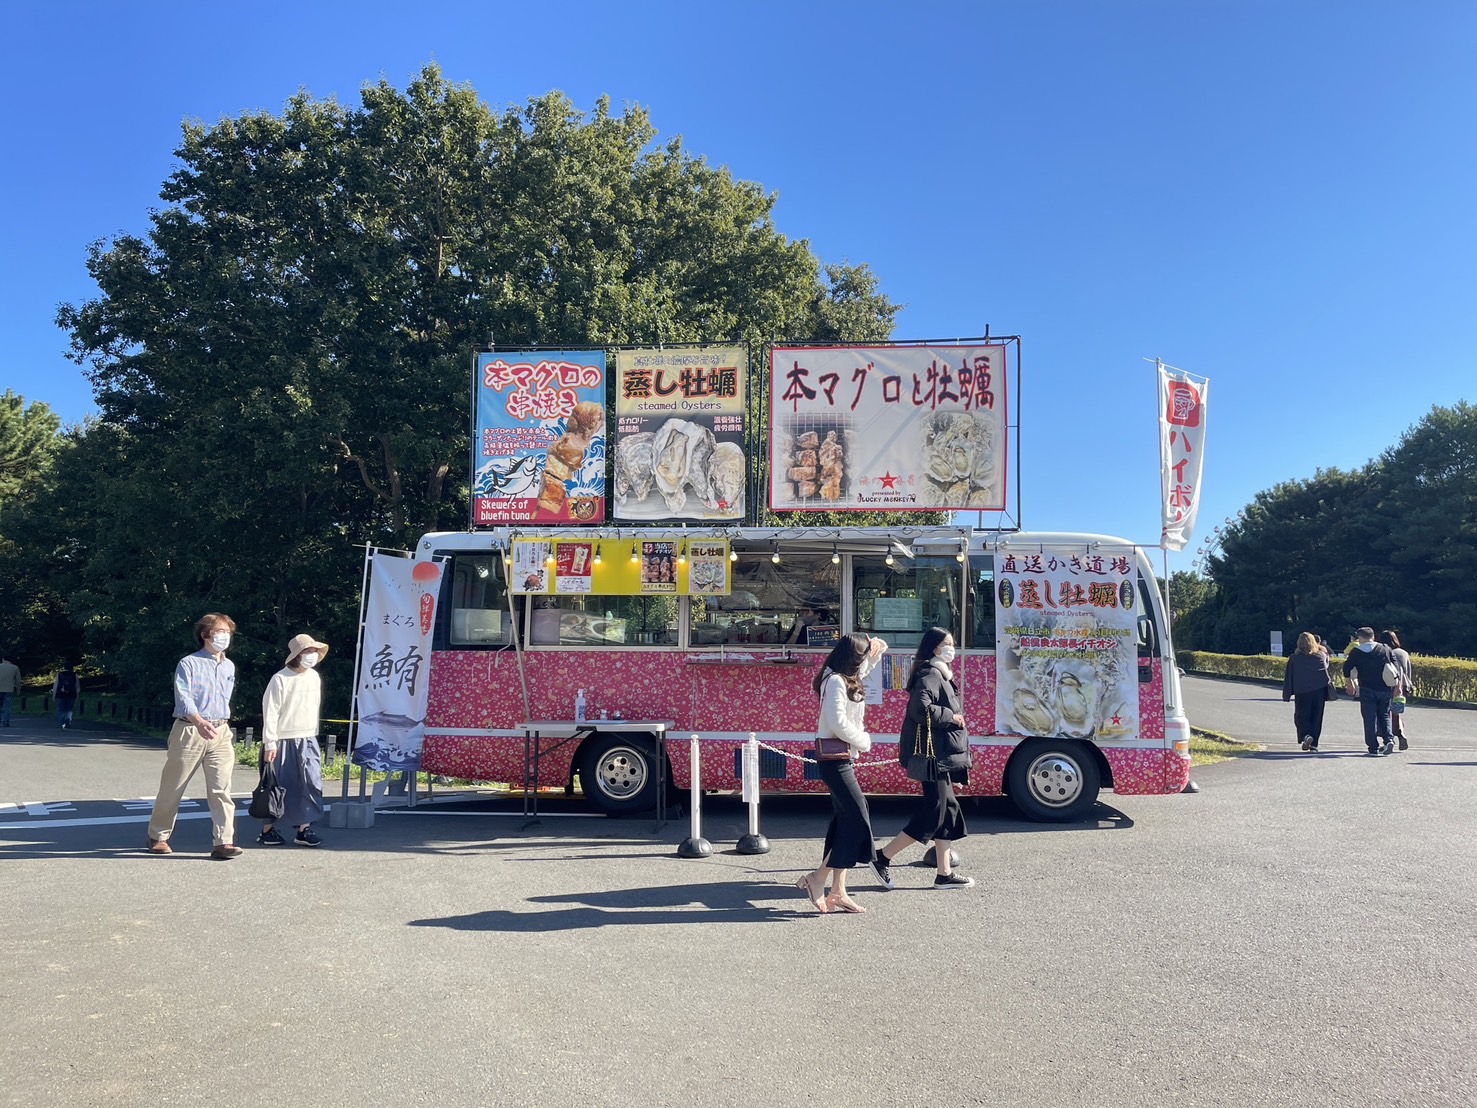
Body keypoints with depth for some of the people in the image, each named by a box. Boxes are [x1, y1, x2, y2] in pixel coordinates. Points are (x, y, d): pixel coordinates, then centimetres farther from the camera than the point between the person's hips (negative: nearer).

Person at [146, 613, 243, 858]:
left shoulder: (229, 667, 13)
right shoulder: (189, 664, -6)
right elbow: (183, 696, -20)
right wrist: (199, 721, -36)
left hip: (221, 732, 4)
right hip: (189, 732, -4)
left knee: (221, 789, -7)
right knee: (172, 788, 9)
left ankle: (223, 842, -11)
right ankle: (158, 836, 27)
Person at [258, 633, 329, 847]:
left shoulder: (314, 677, 9)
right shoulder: (280, 679, -10)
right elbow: (270, 712, -11)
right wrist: (270, 743, -14)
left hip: (308, 741, 6)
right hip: (283, 741, -5)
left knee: (311, 783, -1)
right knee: (277, 787, 3)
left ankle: (304, 828, 4)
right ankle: (267, 829, 16)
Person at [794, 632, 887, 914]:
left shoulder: (846, 679, 14)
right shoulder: (835, 681, -16)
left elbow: (863, 666, 36)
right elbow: (838, 724, -24)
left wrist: (876, 651, 18)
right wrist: (864, 741, -10)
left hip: (842, 759, 10)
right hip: (835, 759, -10)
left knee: (845, 821, 9)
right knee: (858, 818, -9)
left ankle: (837, 891, 13)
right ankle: (817, 878, -4)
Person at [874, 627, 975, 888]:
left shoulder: (941, 674, 19)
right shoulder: (930, 675, -14)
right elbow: (921, 708, -28)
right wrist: (952, 717, -17)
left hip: (942, 755, 11)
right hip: (933, 754, -11)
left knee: (948, 809, 10)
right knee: (934, 811, -9)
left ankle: (945, 874, 15)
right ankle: (883, 857, -3)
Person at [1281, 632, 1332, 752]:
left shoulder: (1294, 658, -1)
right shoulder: (1322, 656, 3)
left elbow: (1288, 677, 0)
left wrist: (1286, 695, 5)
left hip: (1302, 693, -2)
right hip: (1319, 691, 2)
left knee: (1301, 716, 7)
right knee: (1316, 718, 8)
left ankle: (1305, 735, -20)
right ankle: (1313, 745, 7)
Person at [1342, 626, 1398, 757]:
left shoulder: (1356, 652, -2)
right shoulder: (1385, 649, 5)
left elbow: (1347, 668, 0)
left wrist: (1348, 683, 16)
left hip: (1367, 691, -3)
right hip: (1385, 690, 3)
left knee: (1370, 719, 2)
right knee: (1384, 716, 17)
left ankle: (1374, 747, 1)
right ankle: (1388, 739, -4)